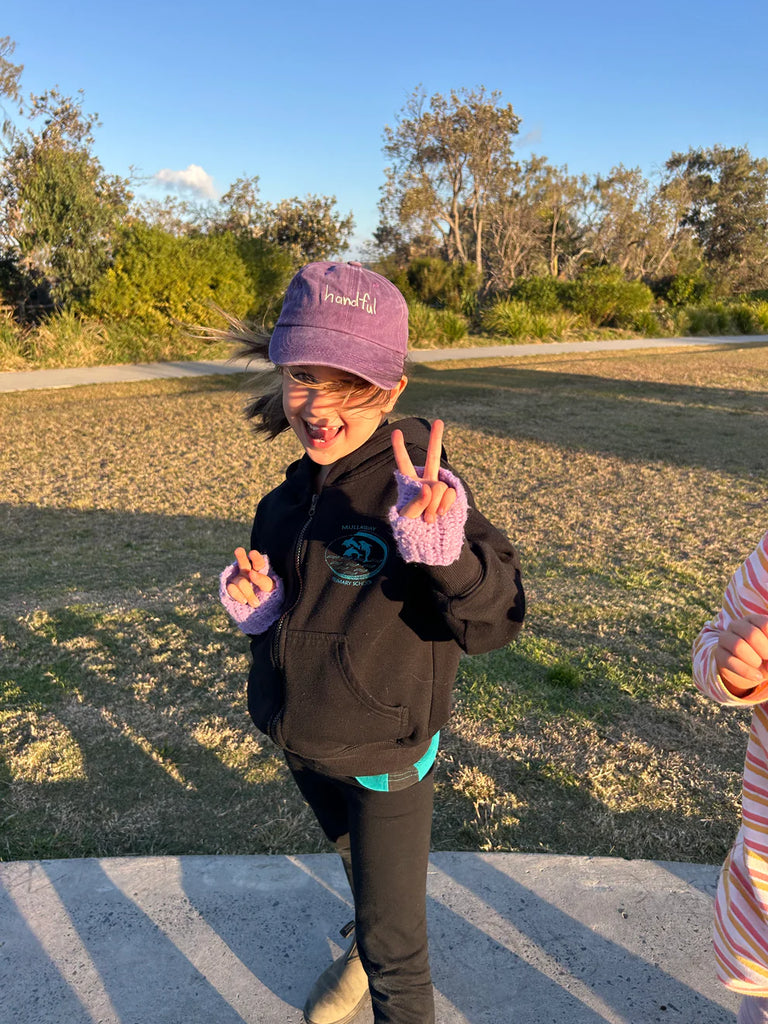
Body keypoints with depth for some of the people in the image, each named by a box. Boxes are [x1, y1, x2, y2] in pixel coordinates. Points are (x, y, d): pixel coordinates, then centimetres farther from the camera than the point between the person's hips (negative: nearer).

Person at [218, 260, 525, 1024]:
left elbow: (496, 621, -30)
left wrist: (443, 547, -49)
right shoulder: (295, 490, -5)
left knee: (394, 943, 10)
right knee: (353, 856, 34)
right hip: (302, 741, 7)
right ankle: (367, 947, 63)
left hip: (383, 752, -7)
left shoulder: (418, 488, -25)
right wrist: (256, 603, -15)